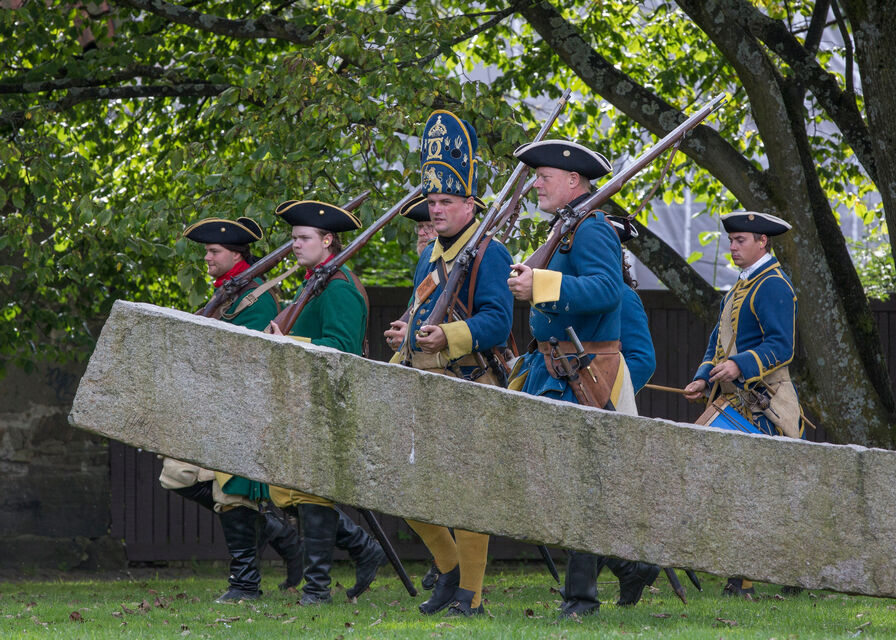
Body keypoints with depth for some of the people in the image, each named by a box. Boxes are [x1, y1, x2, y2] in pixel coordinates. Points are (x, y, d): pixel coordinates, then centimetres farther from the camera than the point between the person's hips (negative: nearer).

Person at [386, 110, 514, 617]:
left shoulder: (488, 254, -8)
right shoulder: (429, 256, 18)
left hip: (467, 386, -8)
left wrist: (449, 336, -29)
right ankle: (450, 568, 23)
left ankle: (471, 594, -2)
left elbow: (498, 321, -16)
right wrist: (407, 334, 11)